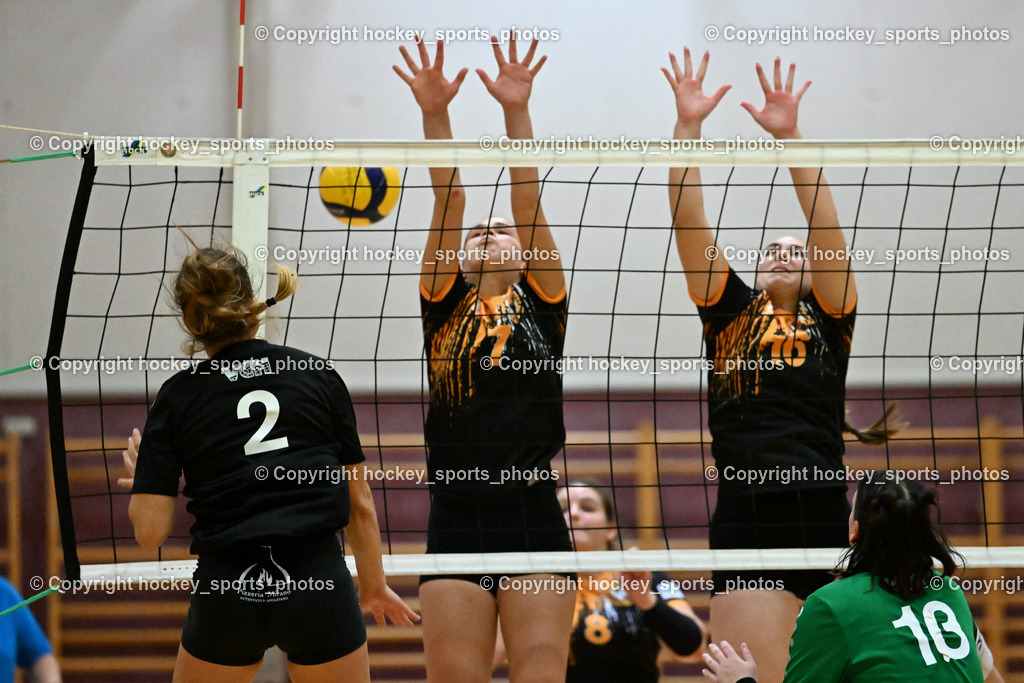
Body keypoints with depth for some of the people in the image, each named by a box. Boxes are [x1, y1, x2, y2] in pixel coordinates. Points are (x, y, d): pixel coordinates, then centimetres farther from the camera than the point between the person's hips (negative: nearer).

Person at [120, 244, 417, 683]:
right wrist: (373, 585, 22)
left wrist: (140, 478, 18)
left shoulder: (178, 397, 3)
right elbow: (360, 503, 8)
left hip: (226, 596, 0)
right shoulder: (317, 375, 5)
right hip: (320, 586, 0)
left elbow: (150, 531, -3)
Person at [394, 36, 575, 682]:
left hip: (533, 517, -1)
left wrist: (517, 111, -7)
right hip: (457, 520, 1)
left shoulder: (541, 307, 11)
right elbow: (449, 201, 3)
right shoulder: (445, 308, 13)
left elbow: (529, 204, 2)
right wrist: (434, 113, -5)